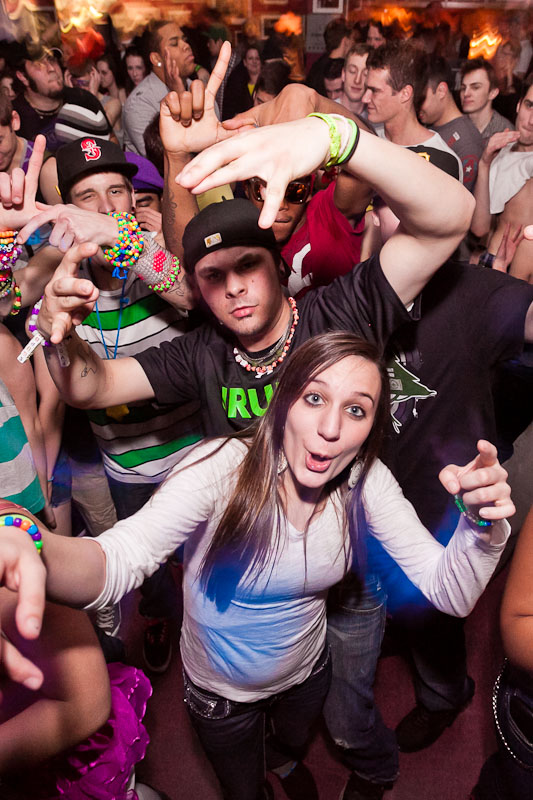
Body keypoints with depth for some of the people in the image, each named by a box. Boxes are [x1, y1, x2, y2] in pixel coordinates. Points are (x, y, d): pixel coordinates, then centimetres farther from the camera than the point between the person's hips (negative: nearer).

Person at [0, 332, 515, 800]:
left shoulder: (365, 482, -21)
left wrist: (483, 522, -42)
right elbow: (119, 559, -46)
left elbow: (452, 594, -21)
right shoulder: (223, 467, -34)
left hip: (307, 673, 4)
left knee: (292, 745, 36)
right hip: (220, 690, -3)